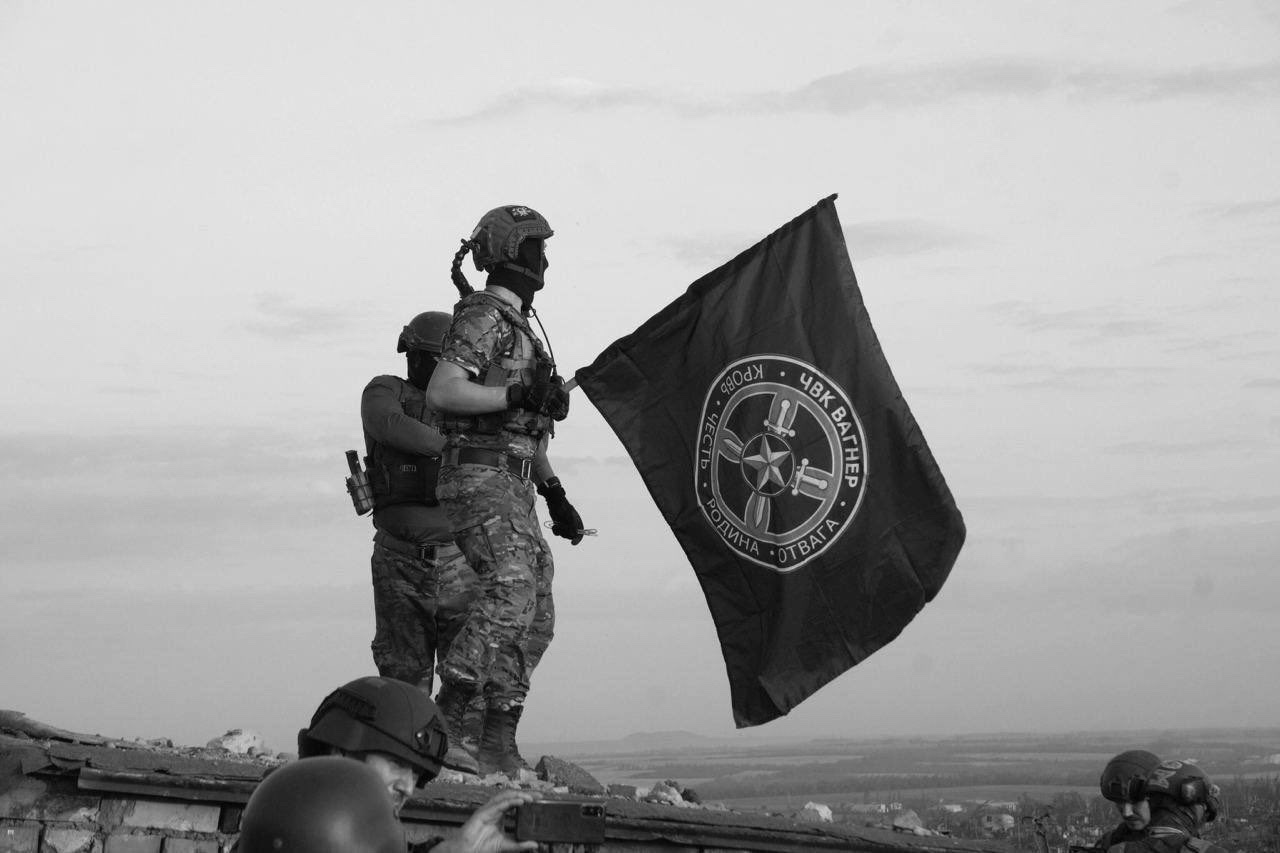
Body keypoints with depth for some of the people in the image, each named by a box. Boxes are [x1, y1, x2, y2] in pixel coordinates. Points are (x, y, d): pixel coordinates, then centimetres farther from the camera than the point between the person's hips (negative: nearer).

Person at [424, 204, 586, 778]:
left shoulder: (519, 328, 23)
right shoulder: (483, 318, -7)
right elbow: (441, 392, -20)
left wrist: (556, 496, 23)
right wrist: (519, 394, -21)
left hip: (513, 489, 10)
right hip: (479, 478, -10)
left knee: (534, 617, 5)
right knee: (510, 592, -24)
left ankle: (498, 742, 4)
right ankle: (446, 717, -26)